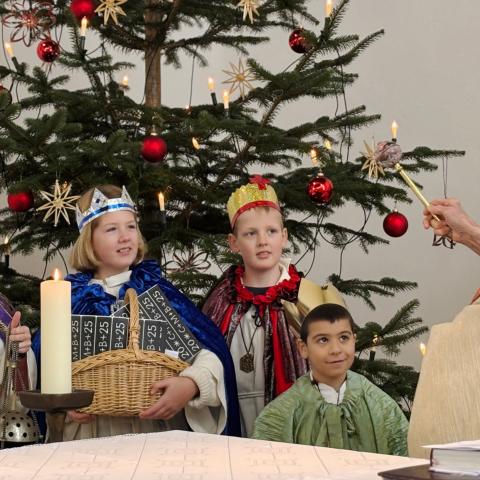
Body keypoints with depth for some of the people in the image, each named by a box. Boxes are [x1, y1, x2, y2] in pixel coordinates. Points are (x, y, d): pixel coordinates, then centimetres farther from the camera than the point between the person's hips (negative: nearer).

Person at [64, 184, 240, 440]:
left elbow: (212, 349, -5)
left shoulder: (155, 288, 5)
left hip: (159, 428, 0)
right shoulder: (71, 297, 7)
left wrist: (191, 384, -24)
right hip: (92, 432, 0)